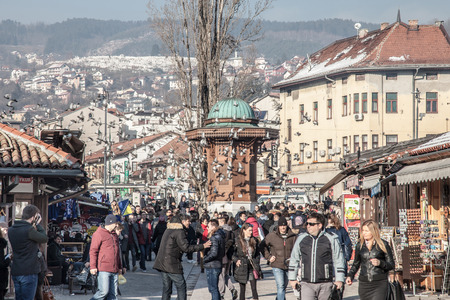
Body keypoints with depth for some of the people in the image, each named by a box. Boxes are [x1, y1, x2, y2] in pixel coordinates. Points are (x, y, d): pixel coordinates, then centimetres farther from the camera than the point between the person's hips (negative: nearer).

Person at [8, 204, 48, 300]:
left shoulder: (11, 230, 7)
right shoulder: (29, 230, -18)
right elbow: (45, 238, -6)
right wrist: (38, 224, 3)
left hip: (15, 272, 8)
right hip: (29, 272, -8)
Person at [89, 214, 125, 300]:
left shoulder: (115, 235, 20)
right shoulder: (99, 234, -4)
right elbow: (93, 251, -8)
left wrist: (120, 267, 27)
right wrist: (93, 267, -14)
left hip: (114, 270, 8)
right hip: (103, 270, -8)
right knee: (104, 291, -14)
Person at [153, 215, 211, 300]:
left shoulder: (168, 230, 16)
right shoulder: (179, 232, -13)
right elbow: (185, 247, -17)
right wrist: (202, 246, -11)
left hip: (162, 263, 9)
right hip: (172, 264, -9)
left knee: (166, 287, 11)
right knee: (181, 286, -1)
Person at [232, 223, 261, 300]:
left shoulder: (255, 240, 6)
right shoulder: (238, 240, -4)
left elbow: (257, 254, 12)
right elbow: (233, 254, 2)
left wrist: (256, 265, 4)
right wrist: (236, 260, -15)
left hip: (252, 267, 2)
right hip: (242, 267, -2)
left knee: (254, 288, -2)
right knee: (242, 289, 5)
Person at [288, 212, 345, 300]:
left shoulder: (331, 239, 0)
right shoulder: (301, 238, 8)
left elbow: (338, 260, 4)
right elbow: (294, 259, 17)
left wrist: (339, 279, 1)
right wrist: (292, 278, 14)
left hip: (325, 284, -2)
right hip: (306, 283, 2)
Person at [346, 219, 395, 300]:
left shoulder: (383, 245, 0)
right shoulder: (360, 245, 9)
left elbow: (391, 265, 3)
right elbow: (356, 264, 20)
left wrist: (380, 263, -15)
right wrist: (350, 276, 4)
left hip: (380, 284, -4)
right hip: (364, 283, 4)